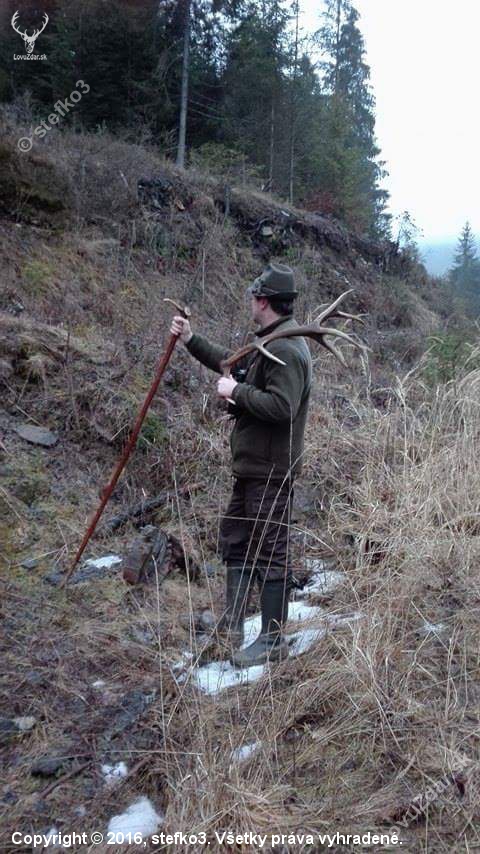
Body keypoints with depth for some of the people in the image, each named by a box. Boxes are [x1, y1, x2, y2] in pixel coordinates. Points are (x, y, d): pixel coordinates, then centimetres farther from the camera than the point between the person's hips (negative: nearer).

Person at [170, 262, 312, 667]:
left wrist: (236, 391, -19)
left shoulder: (287, 350, -20)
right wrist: (191, 339, 26)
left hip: (271, 471, -11)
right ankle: (232, 624, 30)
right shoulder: (270, 342, 14)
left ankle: (273, 640, 11)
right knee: (235, 537, 18)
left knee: (270, 552, -2)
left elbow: (281, 407, -30)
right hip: (252, 466, 11)